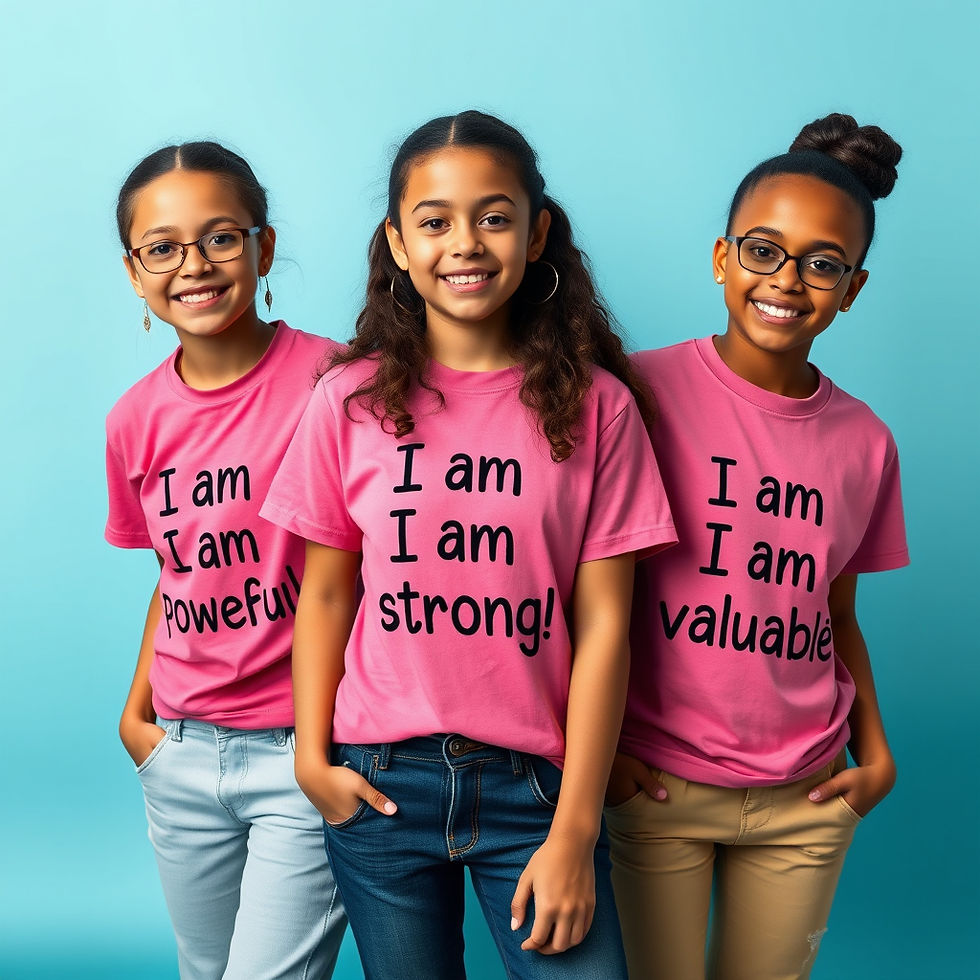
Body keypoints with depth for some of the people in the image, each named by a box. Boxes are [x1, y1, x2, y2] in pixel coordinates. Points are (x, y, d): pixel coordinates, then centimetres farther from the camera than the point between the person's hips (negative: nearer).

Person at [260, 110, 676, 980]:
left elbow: (601, 621, -5)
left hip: (534, 782, -1)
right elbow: (325, 592, 5)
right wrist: (311, 756, -3)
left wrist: (574, 831, -7)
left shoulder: (595, 404, -3)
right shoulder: (351, 401, 0)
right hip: (382, 781, 1)